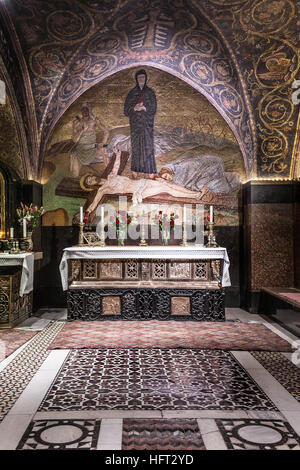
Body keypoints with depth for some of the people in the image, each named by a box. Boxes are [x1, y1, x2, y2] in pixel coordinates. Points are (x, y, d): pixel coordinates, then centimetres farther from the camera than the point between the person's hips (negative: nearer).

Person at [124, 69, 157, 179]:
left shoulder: (150, 92, 9)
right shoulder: (132, 93, 10)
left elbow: (153, 109, 2)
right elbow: (126, 110, 6)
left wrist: (144, 108, -15)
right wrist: (134, 108, -14)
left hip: (147, 124, -1)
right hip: (135, 124, 1)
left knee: (147, 146, -6)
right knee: (136, 146, -2)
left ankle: (149, 172, -6)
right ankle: (136, 172, -1)